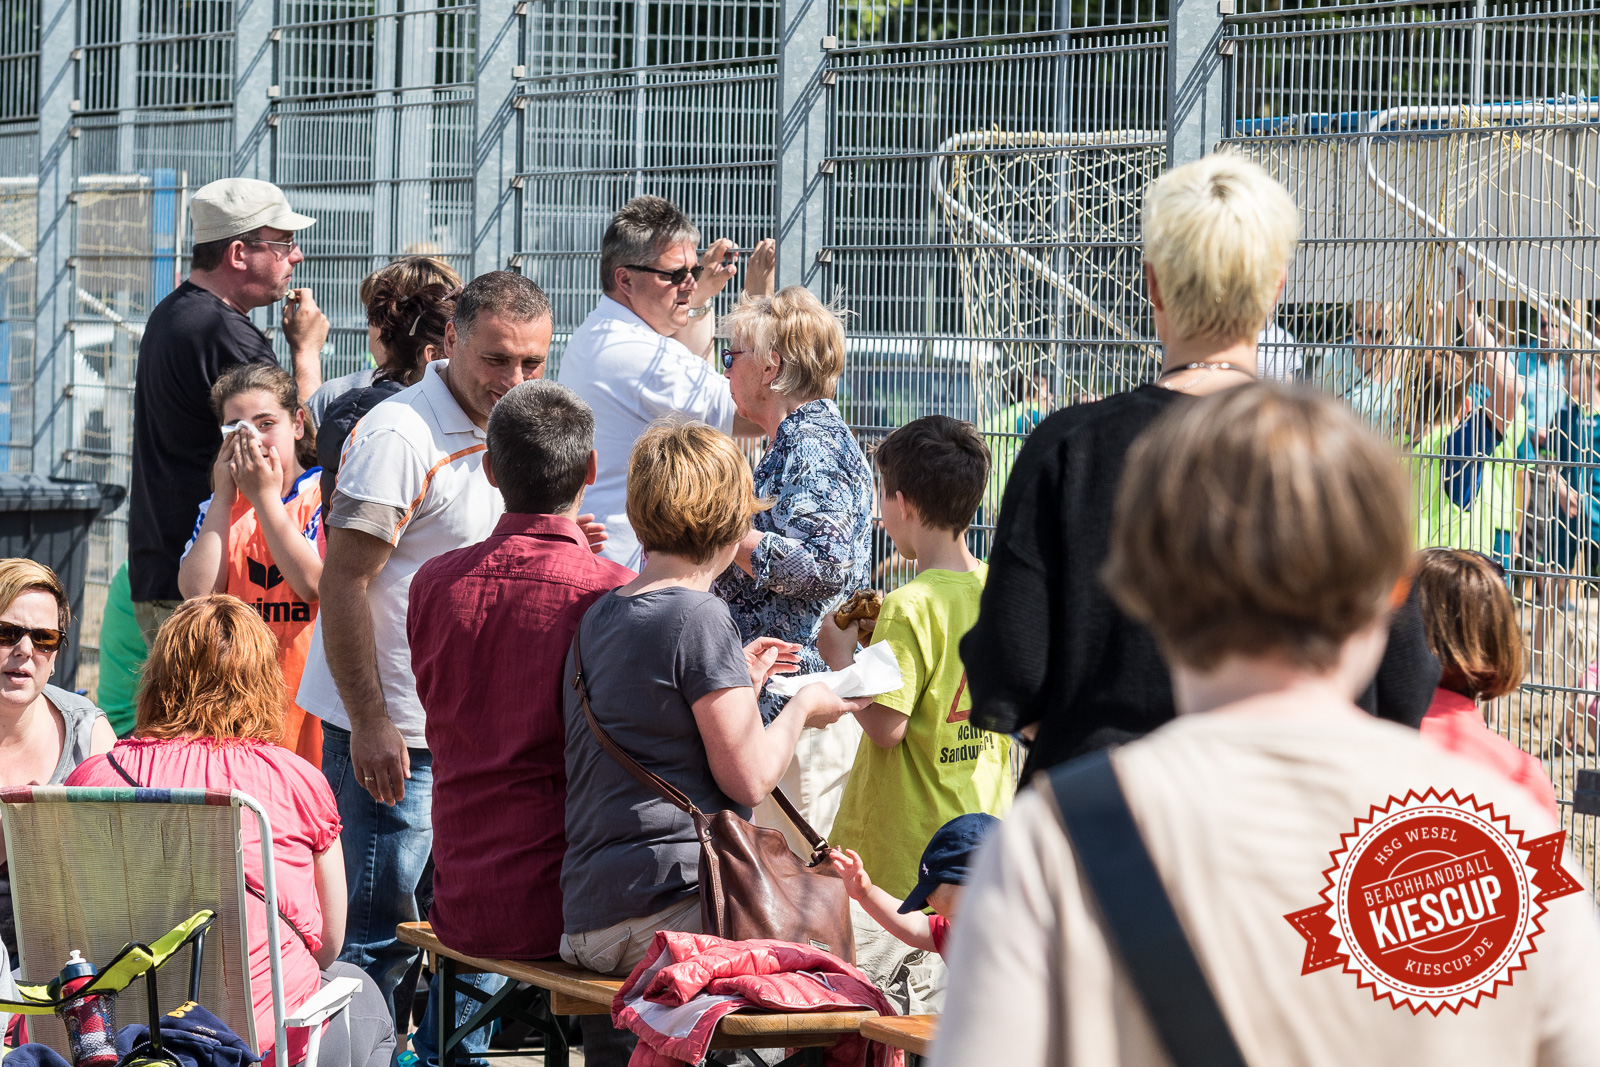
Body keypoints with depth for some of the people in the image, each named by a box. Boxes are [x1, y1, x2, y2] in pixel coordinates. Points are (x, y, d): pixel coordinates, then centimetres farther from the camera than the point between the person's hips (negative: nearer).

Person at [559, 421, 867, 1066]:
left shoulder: (597, 618, 16)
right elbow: (747, 779, -11)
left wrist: (737, 684, 30)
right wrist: (801, 709, 7)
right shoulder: (698, 616, -10)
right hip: (673, 909, -9)